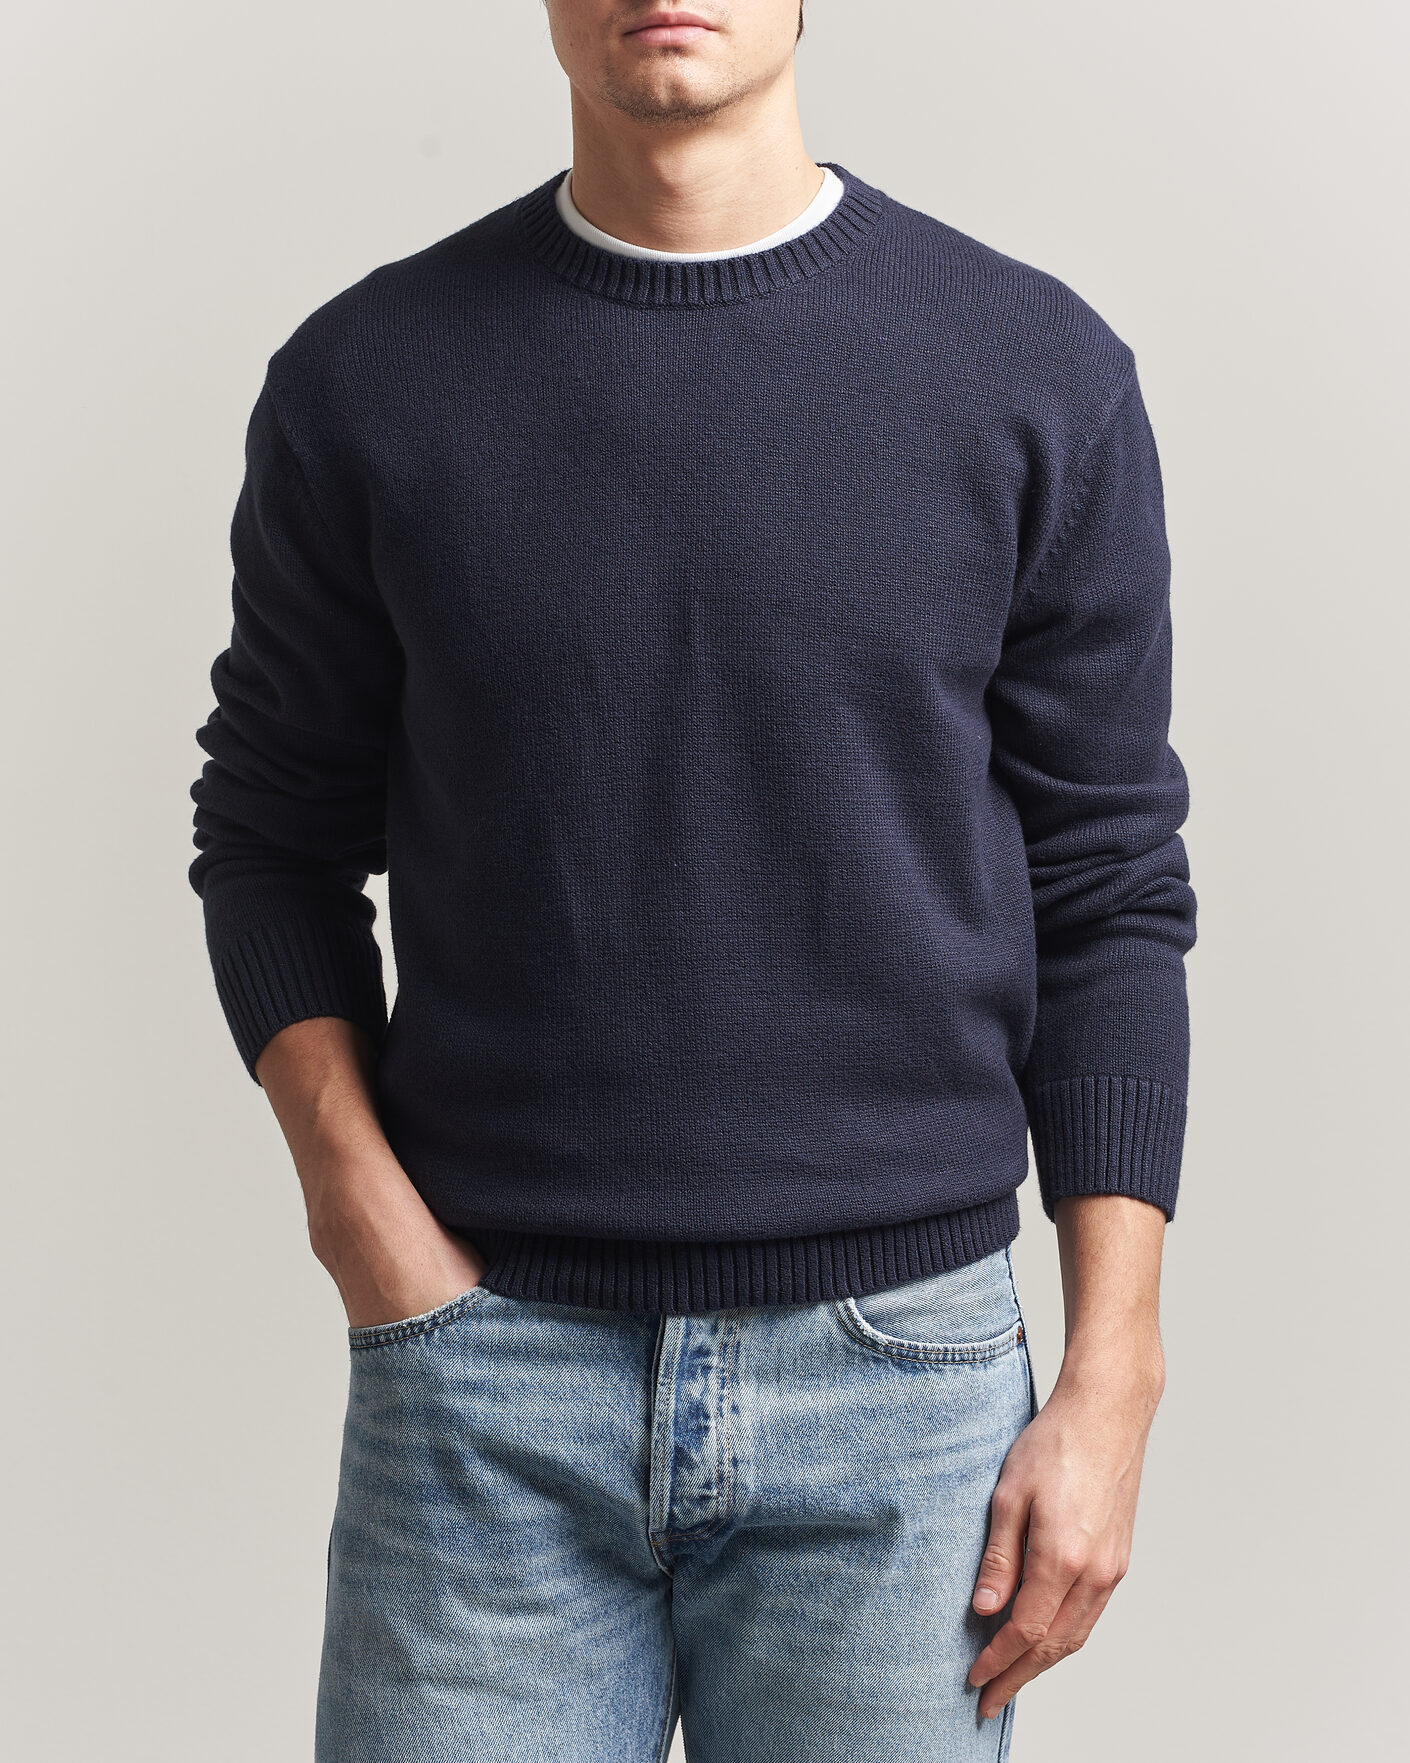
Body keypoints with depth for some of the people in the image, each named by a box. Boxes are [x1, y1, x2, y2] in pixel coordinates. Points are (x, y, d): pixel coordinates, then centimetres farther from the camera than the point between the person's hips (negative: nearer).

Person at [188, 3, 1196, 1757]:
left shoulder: (1039, 374, -1)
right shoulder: (365, 377, 1)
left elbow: (1110, 894, 2)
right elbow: (275, 841, 9)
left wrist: (1113, 1375, -2)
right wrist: (367, 1222, -5)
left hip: (897, 1367, 0)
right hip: (486, 1373, 1)